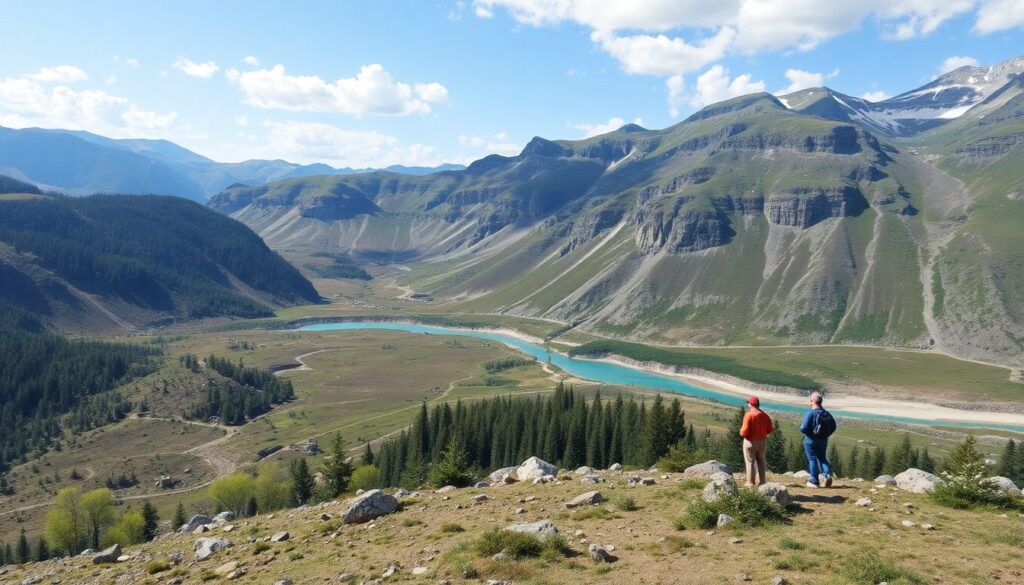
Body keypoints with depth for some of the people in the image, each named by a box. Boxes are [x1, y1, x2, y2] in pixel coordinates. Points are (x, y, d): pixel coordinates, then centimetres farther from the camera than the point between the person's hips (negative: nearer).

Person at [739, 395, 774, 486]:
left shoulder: (748, 415, -17)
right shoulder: (765, 416, -2)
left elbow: (744, 431, -21)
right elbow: (770, 430, 2)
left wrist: (741, 432, 1)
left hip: (750, 442, -4)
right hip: (762, 442, 4)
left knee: (750, 462, 6)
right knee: (761, 461, 17)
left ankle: (751, 482, 8)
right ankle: (761, 481, 21)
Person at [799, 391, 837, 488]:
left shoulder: (810, 413, -19)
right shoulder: (827, 414, 0)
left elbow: (804, 428, -23)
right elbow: (833, 427, 4)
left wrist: (801, 427, -1)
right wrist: (825, 435, 12)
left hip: (811, 440, -5)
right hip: (823, 441, 5)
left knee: (812, 460, 4)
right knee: (822, 458, 19)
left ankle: (814, 481, 8)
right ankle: (828, 474, -3)